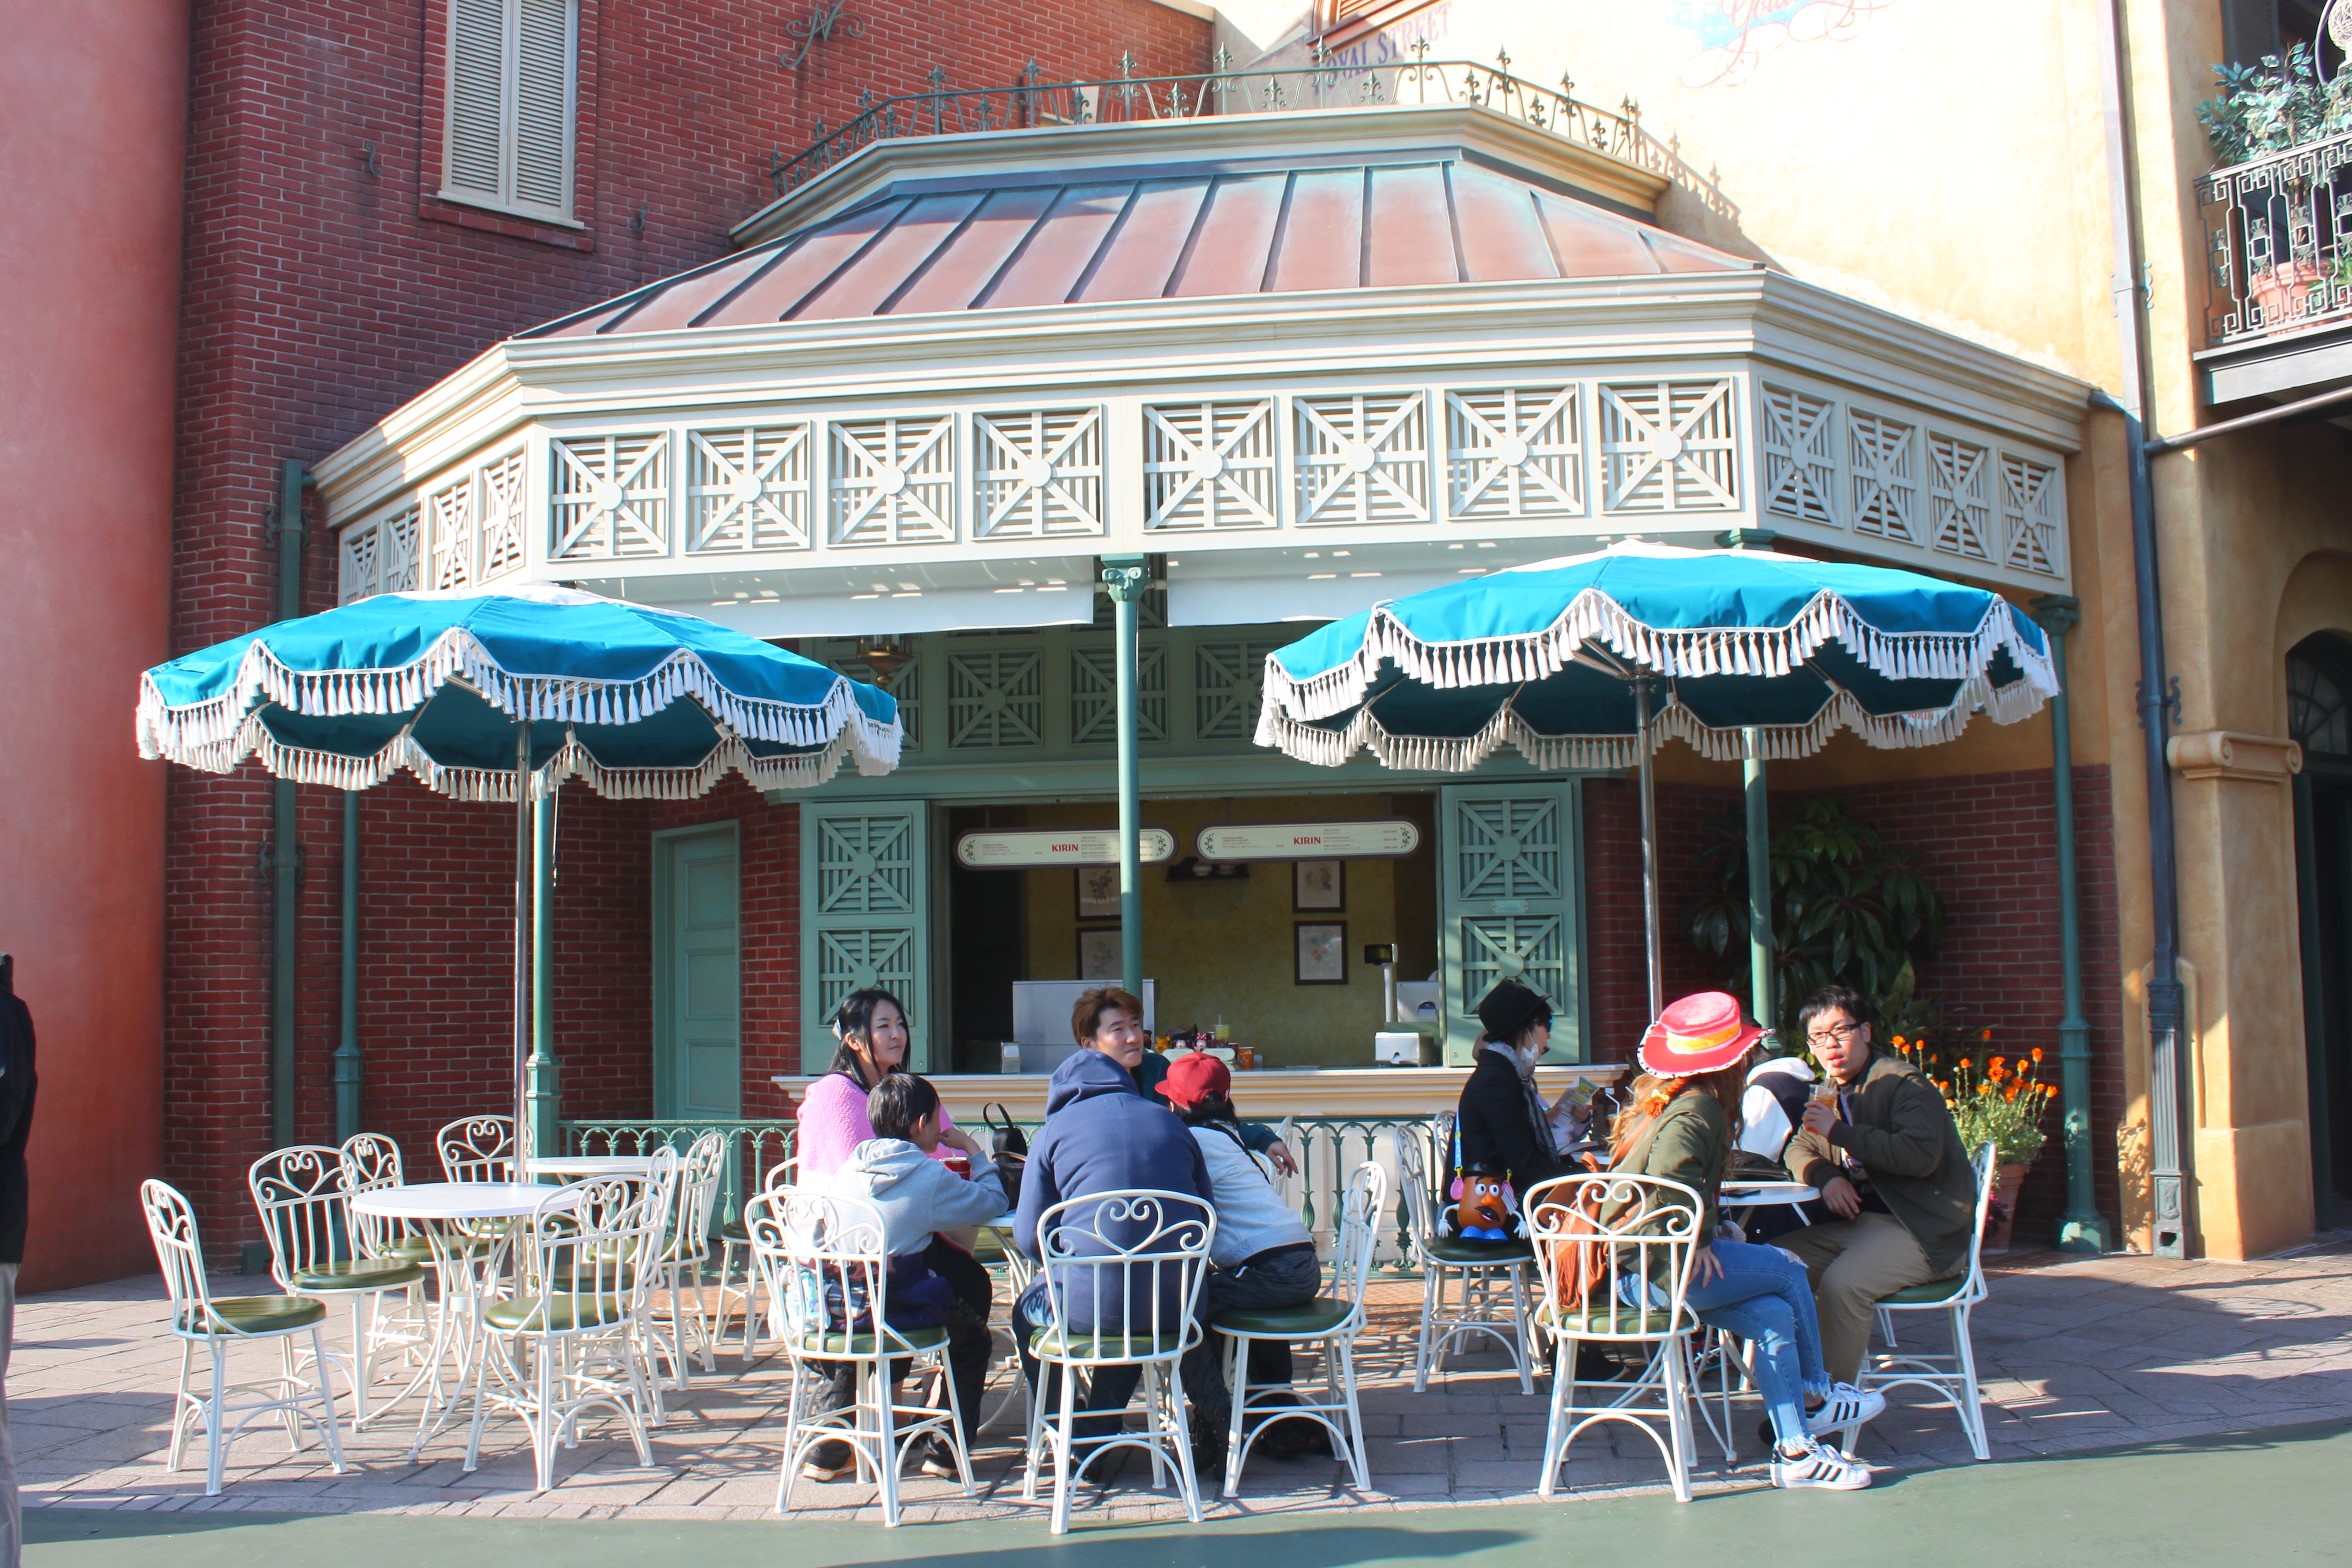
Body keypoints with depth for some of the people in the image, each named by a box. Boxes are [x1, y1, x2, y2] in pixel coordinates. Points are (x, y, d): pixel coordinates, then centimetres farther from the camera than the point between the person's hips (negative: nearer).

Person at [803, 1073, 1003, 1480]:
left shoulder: (851, 1167, 6)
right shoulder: (931, 1176, -8)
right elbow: (993, 1201, 1)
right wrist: (973, 1151, 15)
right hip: (898, 1306, -5)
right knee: (972, 1336, 22)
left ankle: (827, 1454, 37)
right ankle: (947, 1452, 23)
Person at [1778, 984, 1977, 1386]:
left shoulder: (1903, 1083, -10)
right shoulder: (1831, 1092, 16)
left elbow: (1921, 1155, -25)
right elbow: (1798, 1150, 22)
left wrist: (1838, 1131, -23)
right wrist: (1825, 1176, -3)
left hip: (1921, 1229, -8)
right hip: (1857, 1223, 8)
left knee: (1842, 1282, -31)